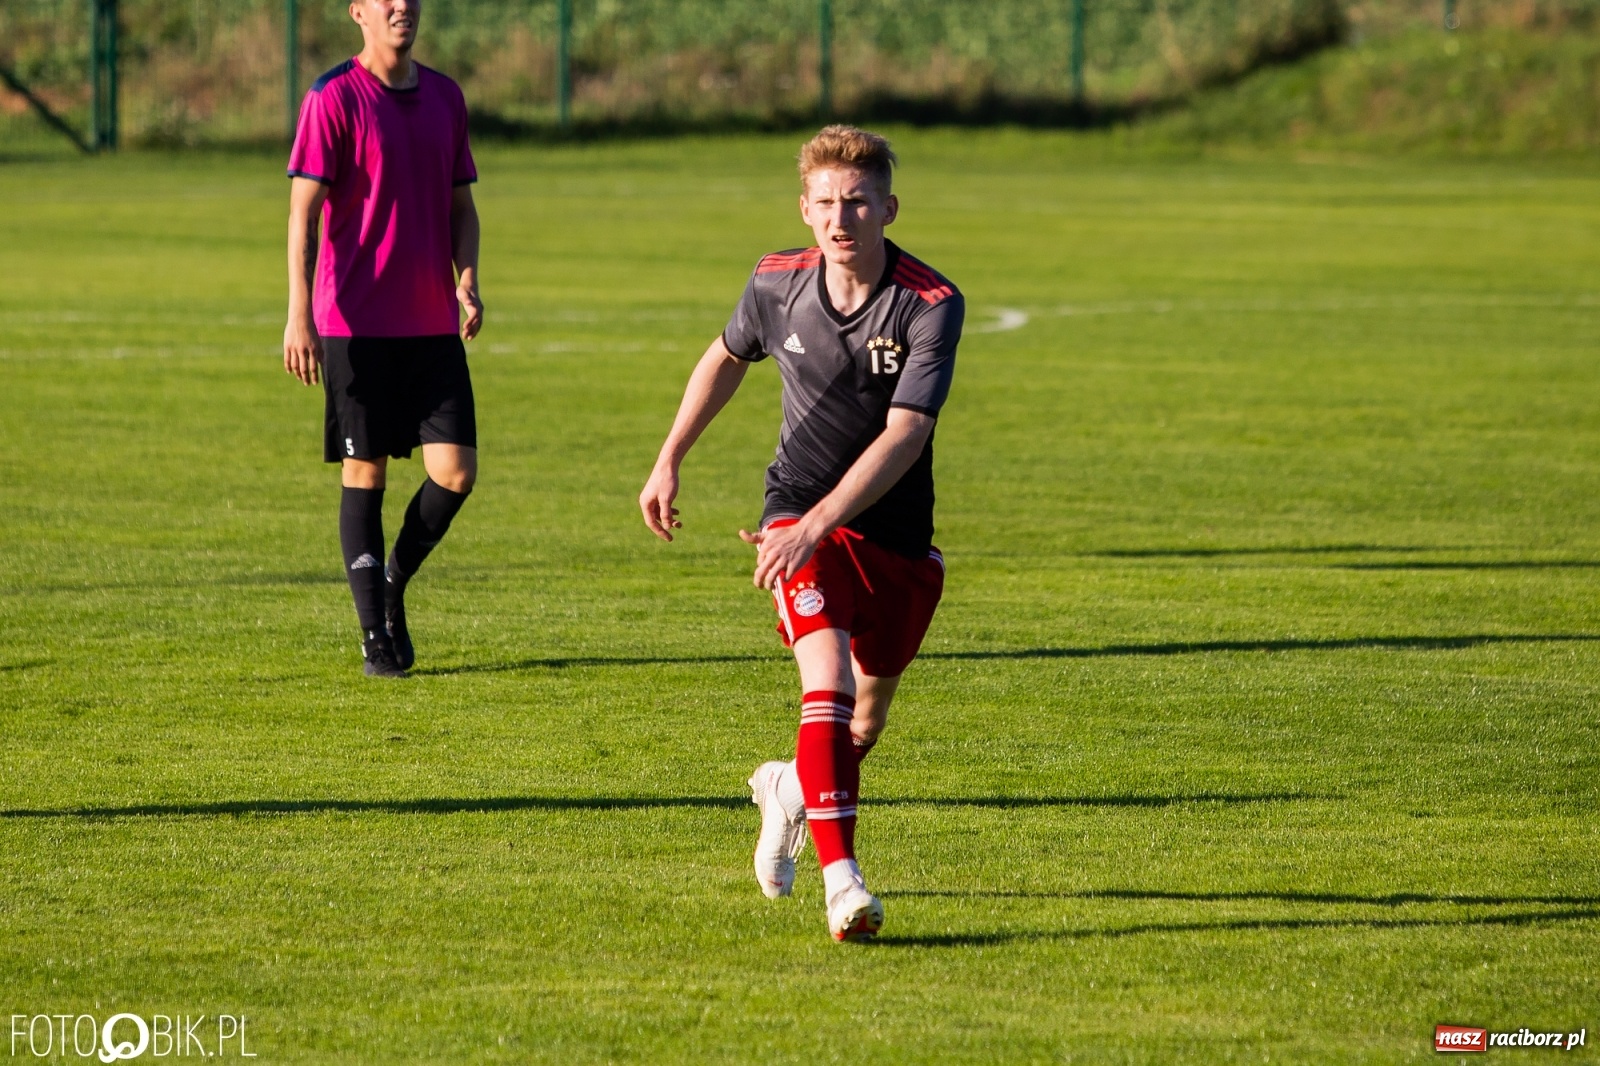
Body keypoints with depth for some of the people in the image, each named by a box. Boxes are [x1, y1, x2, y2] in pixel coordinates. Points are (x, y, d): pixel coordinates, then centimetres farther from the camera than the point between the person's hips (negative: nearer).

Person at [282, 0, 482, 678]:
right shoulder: (334, 98, -5)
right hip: (357, 321, -5)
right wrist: (299, 314, -14)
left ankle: (394, 586, 20)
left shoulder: (444, 97, 12)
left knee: (455, 473, -3)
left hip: (434, 323, 5)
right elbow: (303, 209, -8)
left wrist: (468, 280, 0)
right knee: (364, 474, 0)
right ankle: (375, 635, 7)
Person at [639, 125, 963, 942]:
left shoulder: (933, 306, -19)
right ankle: (841, 879, -31)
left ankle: (790, 790, 47)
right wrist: (669, 461, 15)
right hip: (801, 516, -1)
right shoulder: (777, 284, -8)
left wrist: (816, 524, -36)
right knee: (829, 679, -24)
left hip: (897, 535, 1)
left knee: (865, 725, 12)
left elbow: (903, 437, -27)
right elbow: (726, 358, 16)